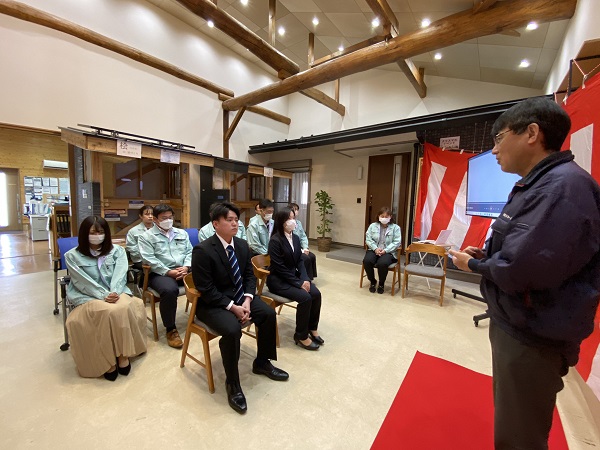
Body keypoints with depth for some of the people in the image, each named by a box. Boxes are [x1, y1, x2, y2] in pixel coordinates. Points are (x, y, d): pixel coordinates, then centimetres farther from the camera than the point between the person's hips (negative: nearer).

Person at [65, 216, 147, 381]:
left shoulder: (117, 251, 10)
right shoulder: (72, 256, 6)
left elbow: (120, 275, -4)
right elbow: (84, 282, -7)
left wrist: (114, 292, -22)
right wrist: (104, 295, -20)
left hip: (117, 293, 2)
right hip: (88, 297, -1)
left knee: (124, 308, -33)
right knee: (109, 311, -34)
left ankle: (123, 354, -19)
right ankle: (107, 361, -18)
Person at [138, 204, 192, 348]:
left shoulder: (182, 233, 19)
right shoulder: (146, 236, 5)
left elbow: (189, 252, 11)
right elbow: (150, 259, -8)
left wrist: (186, 267, -9)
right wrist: (169, 272, -18)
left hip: (184, 270, 4)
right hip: (160, 273, -4)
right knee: (169, 290, -36)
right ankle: (171, 329, -13)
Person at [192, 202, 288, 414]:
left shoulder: (242, 245, -1)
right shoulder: (203, 251, -21)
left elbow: (249, 275, 3)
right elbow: (206, 290, -20)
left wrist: (247, 300, -13)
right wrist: (232, 307, -24)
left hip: (239, 297, 7)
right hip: (212, 303, -6)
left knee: (268, 313, -7)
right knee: (232, 329, -31)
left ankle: (262, 362, 18)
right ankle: (232, 383, -3)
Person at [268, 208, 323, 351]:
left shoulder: (296, 238, 4)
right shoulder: (275, 240, -18)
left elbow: (300, 261, 6)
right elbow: (280, 268, -20)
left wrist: (305, 279, -10)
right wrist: (299, 283, -20)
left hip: (294, 276, 7)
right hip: (278, 280, -7)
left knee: (316, 294, -12)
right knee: (305, 297, -23)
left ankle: (312, 328, 10)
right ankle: (301, 336, -2)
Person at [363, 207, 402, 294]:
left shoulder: (396, 228, 3)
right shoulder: (373, 226, 9)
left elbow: (397, 242, -5)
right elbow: (368, 239, 3)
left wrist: (385, 250, -17)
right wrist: (375, 248, -14)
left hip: (388, 252, -2)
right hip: (374, 250, 2)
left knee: (382, 263, -34)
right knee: (367, 261, -29)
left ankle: (381, 284, -2)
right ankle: (373, 281, -1)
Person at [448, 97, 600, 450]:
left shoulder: (564, 185, -23)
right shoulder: (536, 185, 9)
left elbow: (522, 269, -32)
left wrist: (474, 265, -14)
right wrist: (486, 255, 2)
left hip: (534, 338, -9)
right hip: (516, 325, 9)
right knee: (510, 421, 29)